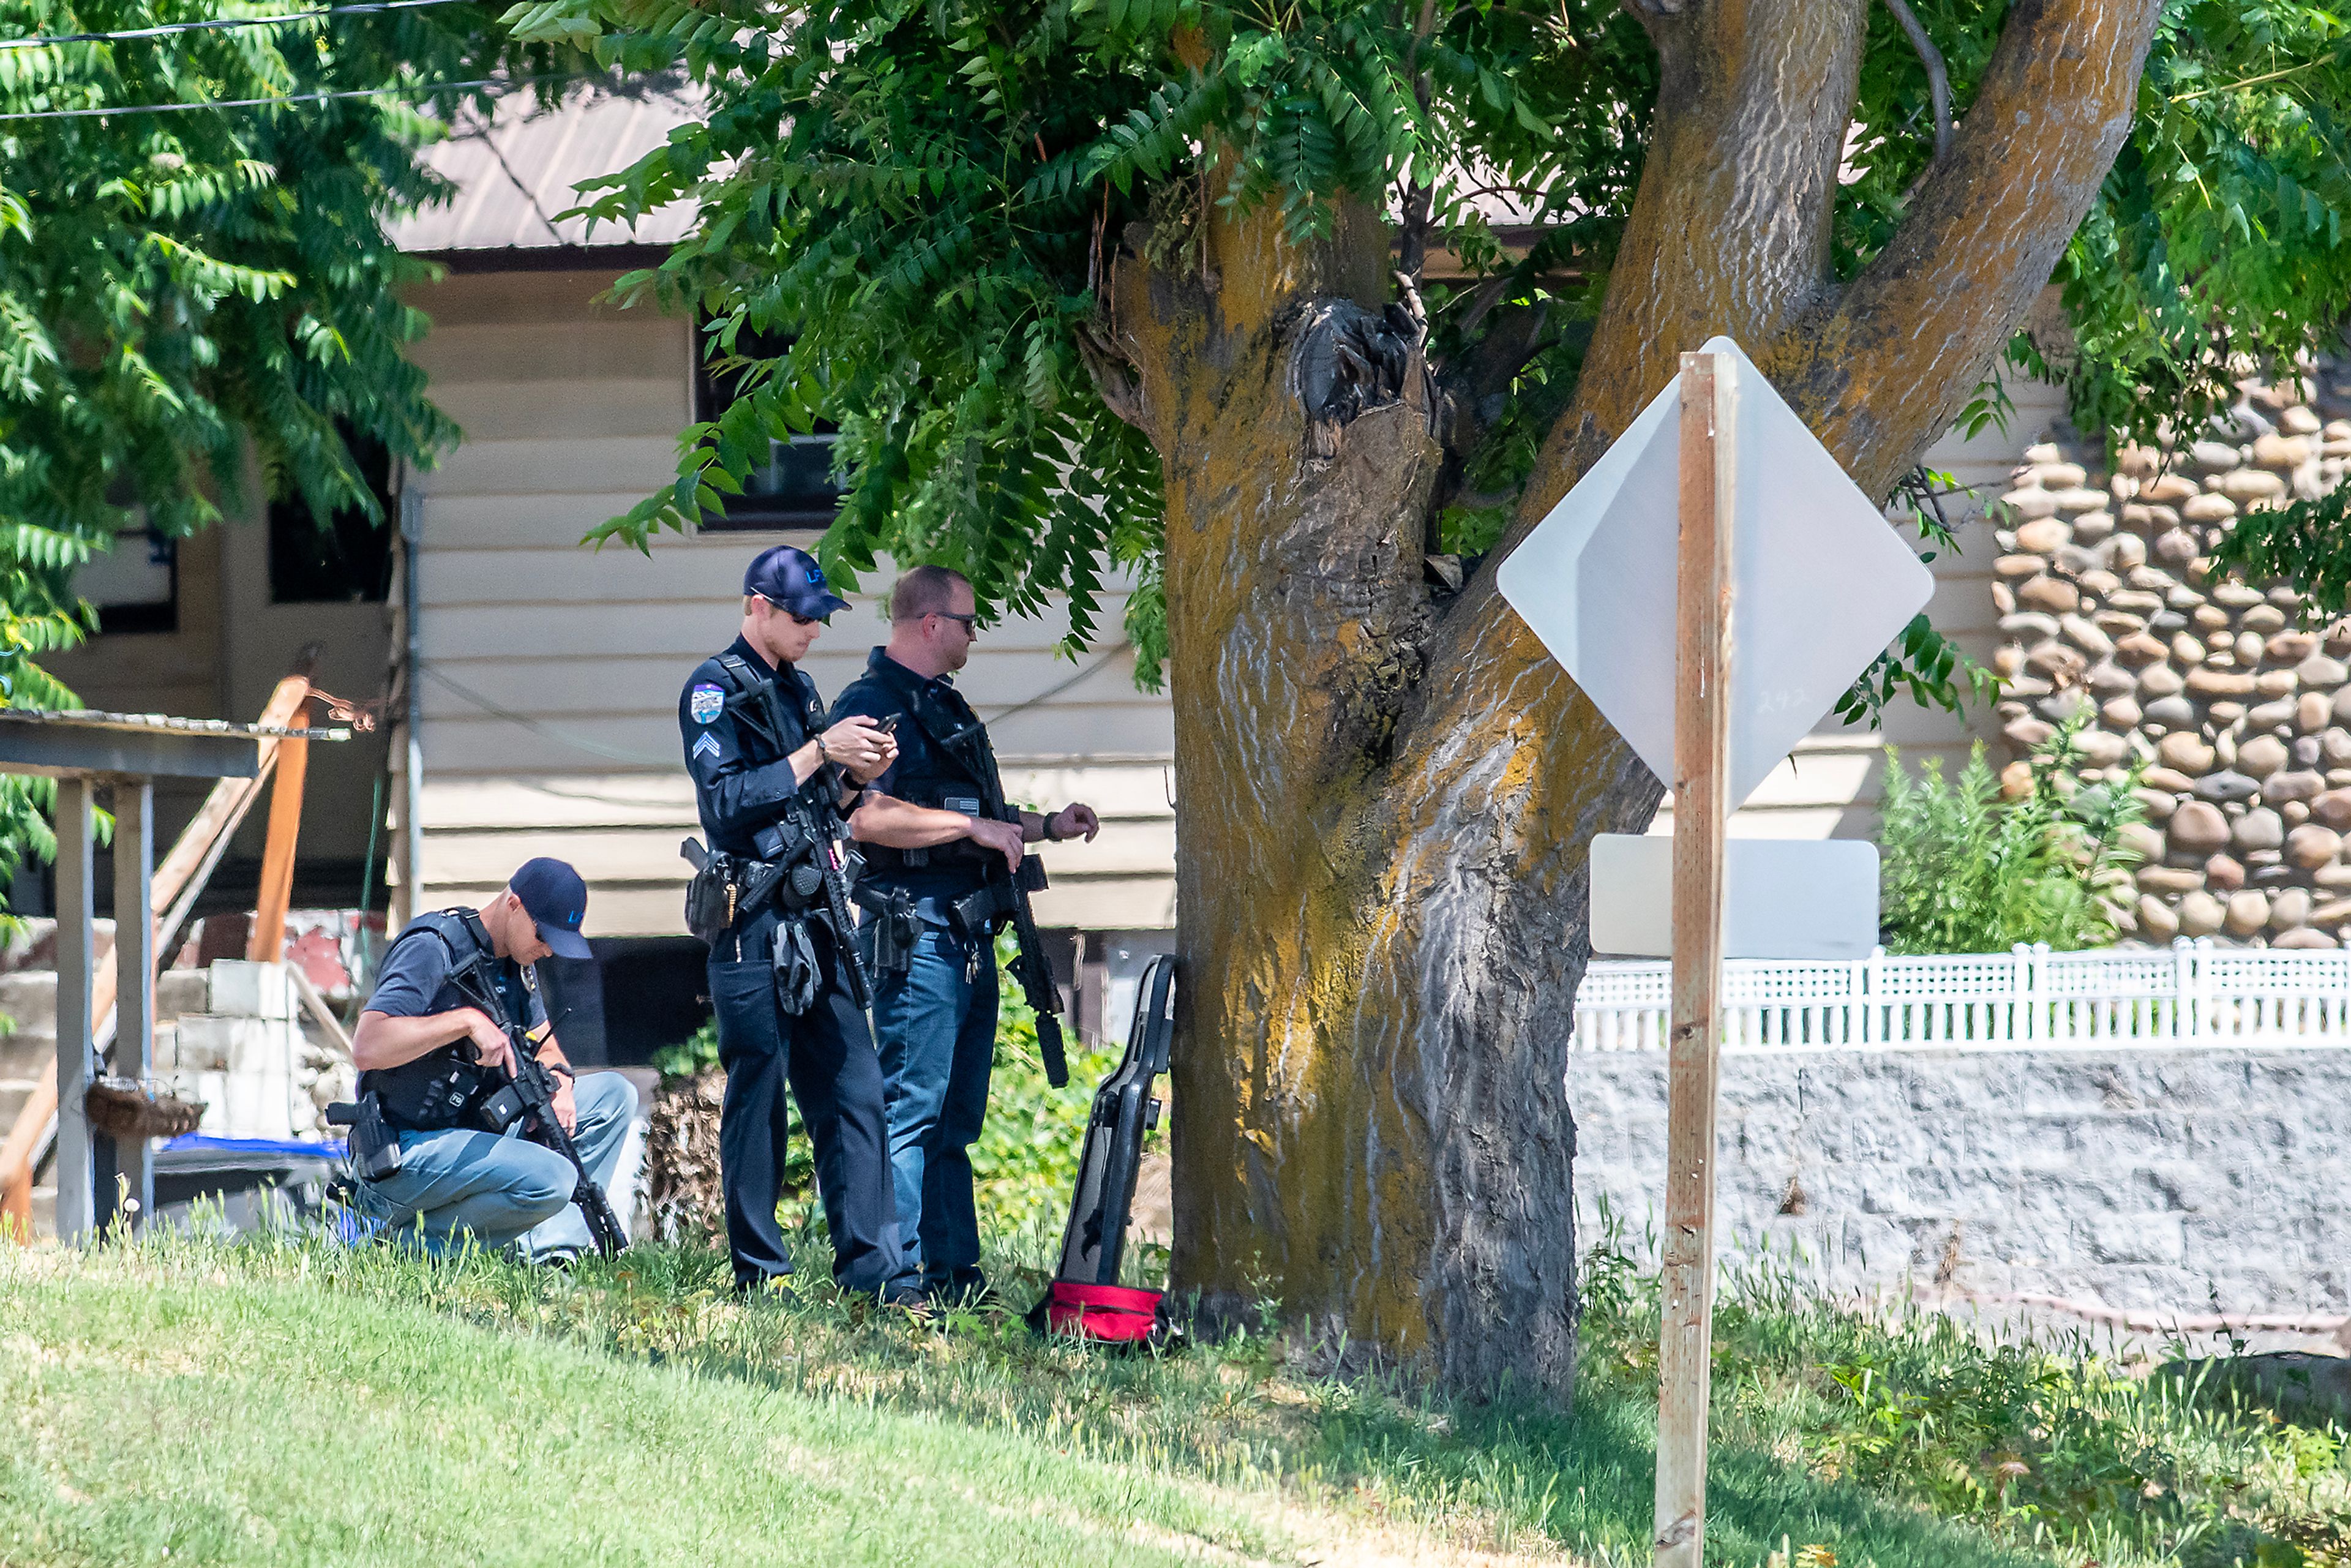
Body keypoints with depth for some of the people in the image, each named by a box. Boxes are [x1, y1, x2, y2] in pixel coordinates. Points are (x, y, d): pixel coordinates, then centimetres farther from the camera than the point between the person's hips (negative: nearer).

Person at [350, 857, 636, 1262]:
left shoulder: (516, 963, 11)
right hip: (407, 1154, -9)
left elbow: (545, 1047, 22)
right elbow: (366, 1049, -28)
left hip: (477, 1132, 9)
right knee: (551, 1180, -30)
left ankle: (552, 1249, -4)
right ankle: (420, 1239, -11)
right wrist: (467, 1021, -28)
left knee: (613, 1095, 7)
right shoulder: (433, 949, -16)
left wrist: (558, 1080, -2)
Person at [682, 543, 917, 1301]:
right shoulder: (715, 689, -6)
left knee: (854, 1093, 1)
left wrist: (856, 775, 4)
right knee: (756, 1099, -2)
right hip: (754, 926, -7)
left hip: (816, 924, 7)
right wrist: (819, 752, -17)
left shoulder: (798, 689, 17)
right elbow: (726, 804, -17)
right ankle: (759, 1271, 4)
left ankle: (869, 1266, 0)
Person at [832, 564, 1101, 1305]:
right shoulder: (872, 705, -10)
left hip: (970, 934, 10)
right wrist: (975, 827, -19)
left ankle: (956, 1273, 15)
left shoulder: (947, 708, 21)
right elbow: (868, 816, -23)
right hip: (917, 932, -10)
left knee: (956, 1118, 11)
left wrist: (1046, 826, 19)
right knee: (912, 1111, -10)